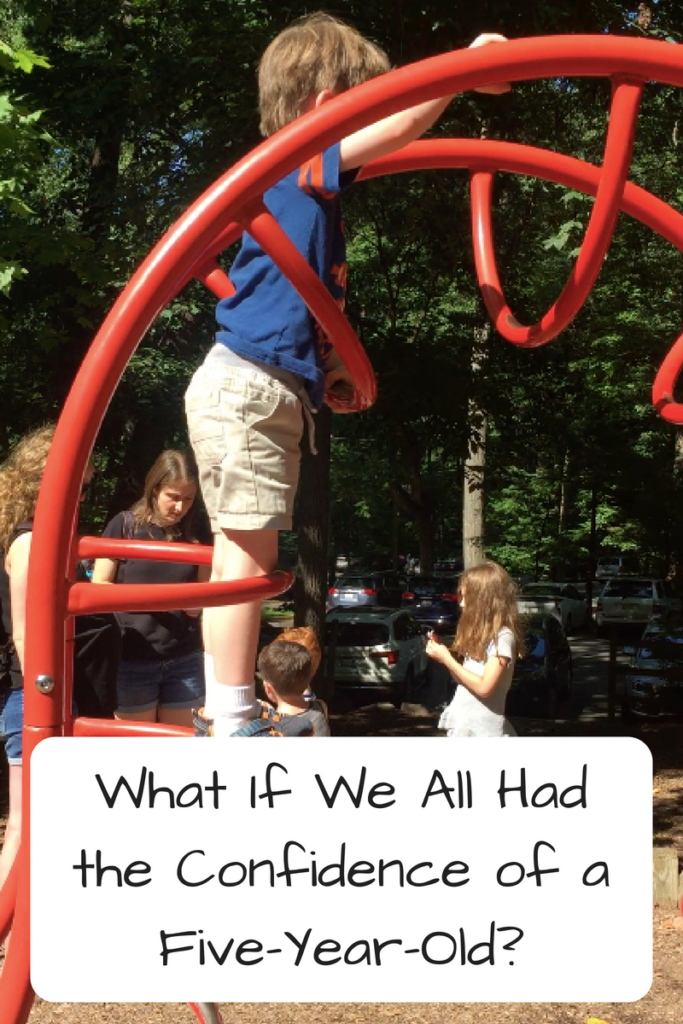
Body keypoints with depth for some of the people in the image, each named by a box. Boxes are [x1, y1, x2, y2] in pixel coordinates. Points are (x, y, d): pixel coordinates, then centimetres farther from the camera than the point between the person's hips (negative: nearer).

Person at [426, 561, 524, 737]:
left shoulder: (503, 636, -15)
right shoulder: (480, 633, 13)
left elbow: (484, 687, -22)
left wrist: (447, 659, -17)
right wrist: (443, 655, -2)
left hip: (482, 729, -9)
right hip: (463, 725, 9)